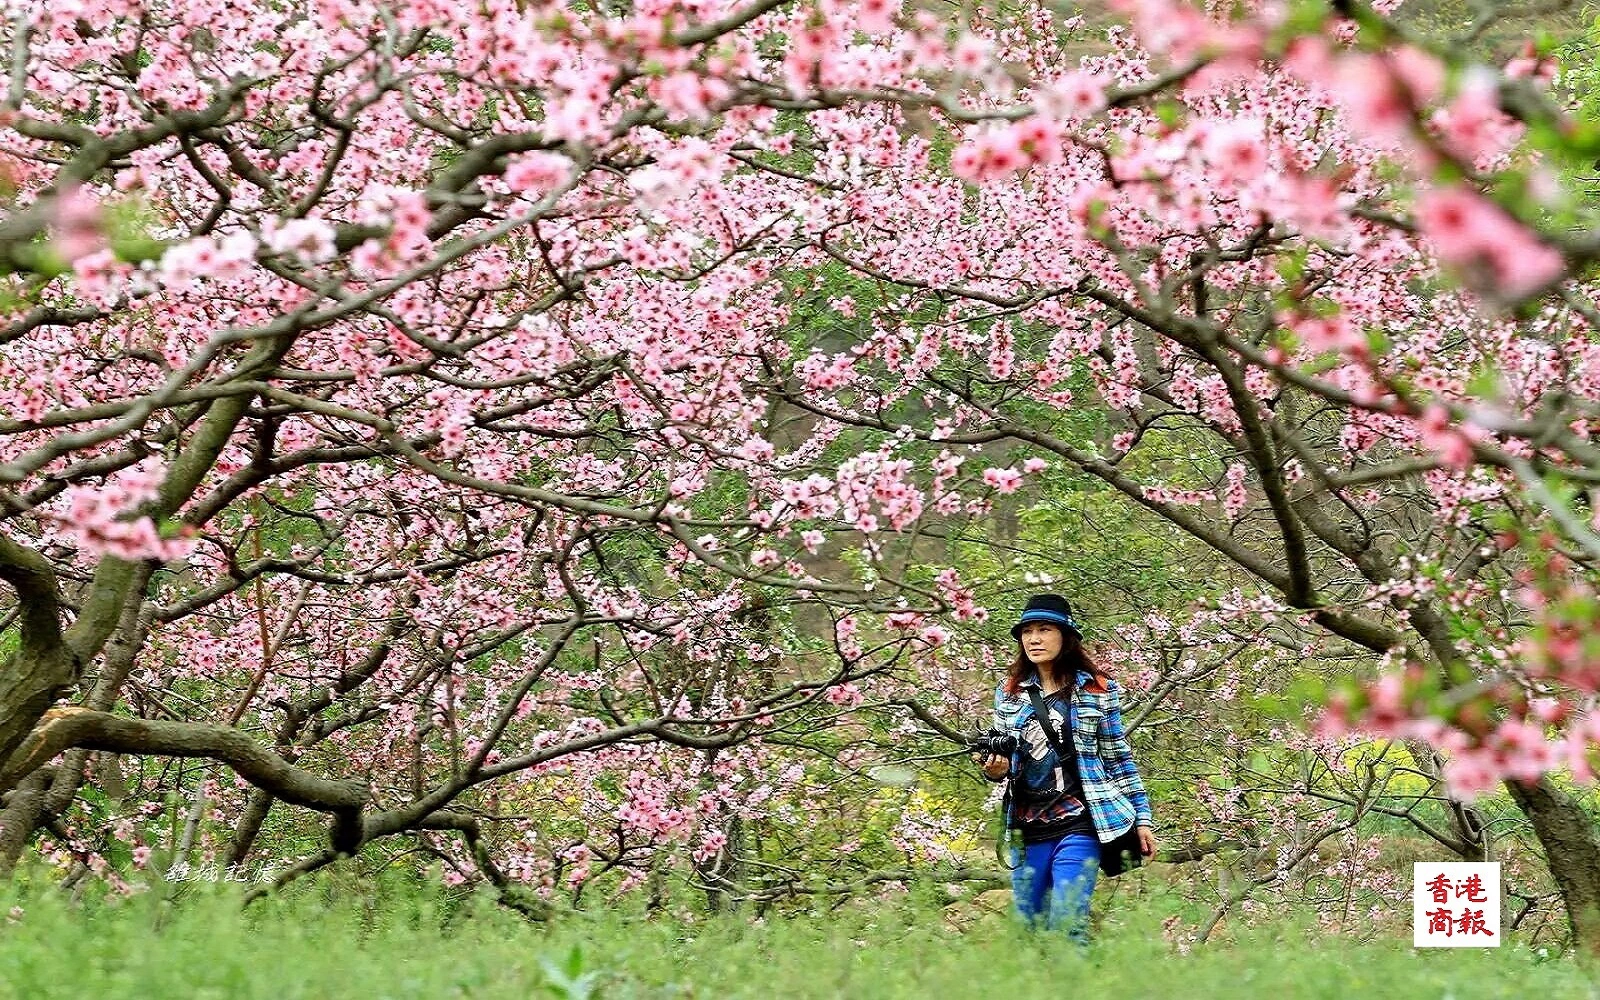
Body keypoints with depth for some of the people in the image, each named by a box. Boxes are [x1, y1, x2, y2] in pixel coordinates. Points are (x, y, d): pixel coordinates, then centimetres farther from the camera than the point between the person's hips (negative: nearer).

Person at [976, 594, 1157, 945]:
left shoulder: (1096, 691, 2)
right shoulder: (1009, 692, 11)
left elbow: (1119, 758, 6)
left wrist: (1142, 818, 4)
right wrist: (995, 769, -5)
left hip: (1078, 827, -4)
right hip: (1026, 829, 4)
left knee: (1066, 928, -14)